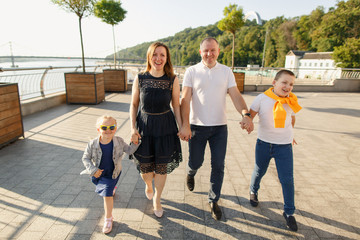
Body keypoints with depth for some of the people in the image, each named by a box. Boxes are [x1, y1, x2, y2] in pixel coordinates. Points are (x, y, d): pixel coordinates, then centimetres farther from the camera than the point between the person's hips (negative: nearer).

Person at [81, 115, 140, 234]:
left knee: (107, 194, -9)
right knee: (104, 189, 31)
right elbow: (85, 158, -11)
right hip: (98, 173, 3)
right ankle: (112, 188, 68)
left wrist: (135, 143, -23)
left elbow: (129, 151, -6)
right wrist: (93, 170, -22)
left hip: (112, 174, -3)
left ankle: (108, 218, 12)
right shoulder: (93, 144, -23)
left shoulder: (119, 141, -21)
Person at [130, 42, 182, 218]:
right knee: (144, 166, 12)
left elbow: (176, 106, 1)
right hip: (144, 126, 1)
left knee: (162, 166, 8)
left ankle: (157, 199, 34)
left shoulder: (173, 80, -6)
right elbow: (134, 104, 3)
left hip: (165, 127, 0)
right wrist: (133, 128, -6)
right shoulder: (140, 79, -4)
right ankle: (148, 186, 49)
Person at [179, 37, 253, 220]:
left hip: (220, 126, 2)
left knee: (218, 166, 5)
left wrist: (246, 114, -22)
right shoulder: (192, 71, 0)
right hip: (197, 126, -1)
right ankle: (190, 173, 48)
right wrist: (185, 125, -20)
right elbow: (185, 99, -8)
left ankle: (213, 200, 25)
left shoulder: (226, 71, 5)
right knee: (196, 162, 10)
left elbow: (235, 95, -3)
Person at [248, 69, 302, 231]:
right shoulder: (262, 98, -10)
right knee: (259, 172, 17)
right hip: (264, 143, -1)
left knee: (287, 179, 1)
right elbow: (250, 114, -7)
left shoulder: (291, 101, -2)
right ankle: (253, 191, 49)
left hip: (284, 146, 1)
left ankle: (289, 212, 20)